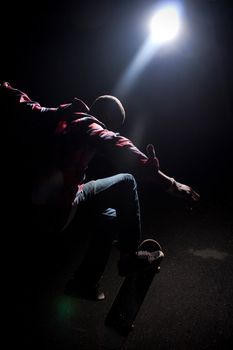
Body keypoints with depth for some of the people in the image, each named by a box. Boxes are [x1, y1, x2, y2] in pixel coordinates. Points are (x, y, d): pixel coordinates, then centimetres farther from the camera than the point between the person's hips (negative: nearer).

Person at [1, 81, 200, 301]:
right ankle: (130, 256, 7)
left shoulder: (51, 116, 13)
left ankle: (84, 282, 34)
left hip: (34, 212, 8)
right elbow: (120, 149, -28)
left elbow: (20, 103, 29)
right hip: (60, 211, -8)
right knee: (126, 181, 0)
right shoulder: (88, 127, -10)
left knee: (107, 217, 26)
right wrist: (169, 183, -33)